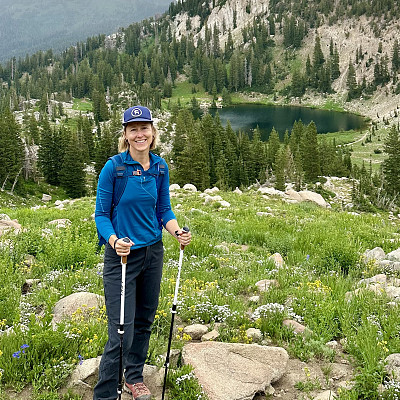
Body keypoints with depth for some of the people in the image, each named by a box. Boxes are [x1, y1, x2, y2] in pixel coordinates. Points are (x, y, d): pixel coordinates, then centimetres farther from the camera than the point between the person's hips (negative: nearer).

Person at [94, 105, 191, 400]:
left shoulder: (160, 167, 2)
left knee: (145, 320, 18)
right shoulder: (113, 168, -13)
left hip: (153, 252, 5)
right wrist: (114, 241, -27)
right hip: (122, 255, -5)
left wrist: (177, 232, -9)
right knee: (122, 330, -6)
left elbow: (164, 210, 10)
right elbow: (102, 214, -9)